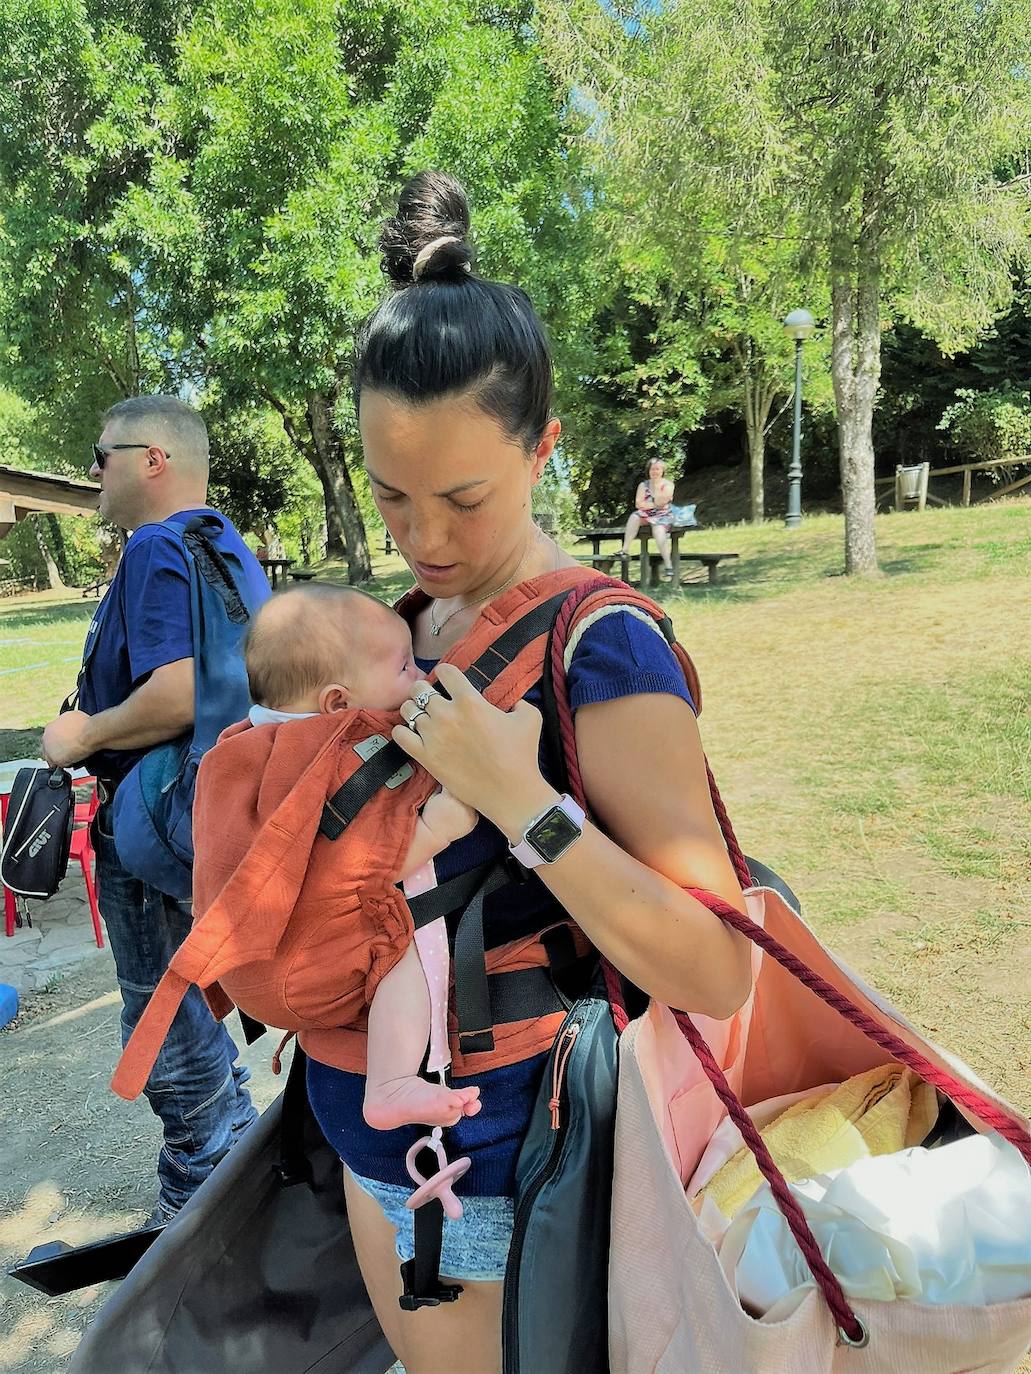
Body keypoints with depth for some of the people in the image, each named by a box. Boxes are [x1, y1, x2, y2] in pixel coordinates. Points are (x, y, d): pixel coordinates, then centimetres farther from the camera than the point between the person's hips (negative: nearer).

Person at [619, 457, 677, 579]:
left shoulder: (668, 485, -1)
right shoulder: (643, 485, 7)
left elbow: (660, 502, -16)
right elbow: (638, 504, -6)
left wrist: (656, 485, -9)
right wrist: (654, 504, -15)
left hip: (663, 515, -3)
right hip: (646, 515, 3)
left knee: (658, 530, -34)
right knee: (634, 516, -29)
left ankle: (668, 565, -33)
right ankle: (625, 550, -31)